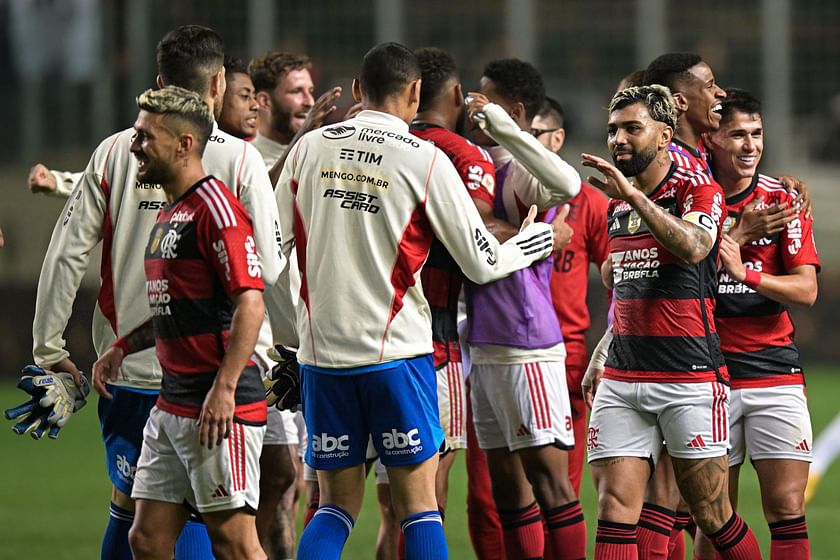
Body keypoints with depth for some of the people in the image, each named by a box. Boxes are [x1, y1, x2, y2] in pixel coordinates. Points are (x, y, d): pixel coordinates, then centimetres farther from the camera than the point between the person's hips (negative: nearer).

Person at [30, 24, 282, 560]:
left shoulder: (115, 152, 3)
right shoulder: (240, 159, -5)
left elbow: (67, 254, 2)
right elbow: (270, 272, -7)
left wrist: (49, 349, 9)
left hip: (126, 369, 3)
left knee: (128, 507, 14)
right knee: (196, 515, 2)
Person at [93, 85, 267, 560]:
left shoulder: (215, 208, -12)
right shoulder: (169, 214, 18)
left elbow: (251, 303, -20)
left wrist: (224, 388, -26)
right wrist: (123, 347, 17)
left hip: (220, 406, -10)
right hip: (170, 408, 10)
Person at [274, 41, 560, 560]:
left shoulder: (310, 148, 5)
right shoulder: (426, 160, -5)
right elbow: (482, 263, 0)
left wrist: (289, 334, 20)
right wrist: (531, 244, 20)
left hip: (322, 351, 3)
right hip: (396, 351, -3)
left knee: (337, 506, 9)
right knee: (418, 503, 3)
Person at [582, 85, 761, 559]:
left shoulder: (700, 191, -5)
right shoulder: (617, 205, 15)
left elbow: (692, 248, -27)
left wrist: (634, 195, -30)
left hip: (690, 377, -6)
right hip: (622, 380, 6)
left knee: (712, 515, 0)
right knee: (615, 508, -6)